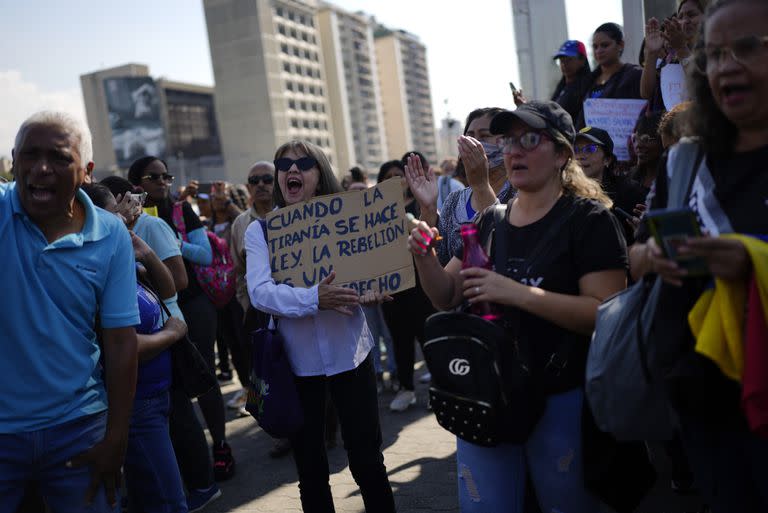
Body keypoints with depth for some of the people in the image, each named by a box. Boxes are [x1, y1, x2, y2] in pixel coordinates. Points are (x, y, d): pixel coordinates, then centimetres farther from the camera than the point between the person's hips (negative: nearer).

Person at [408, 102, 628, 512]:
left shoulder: (589, 219, -9)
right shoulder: (489, 221, 7)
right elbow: (448, 297, 11)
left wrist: (519, 293, -25)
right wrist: (425, 257, -8)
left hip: (559, 401, -4)